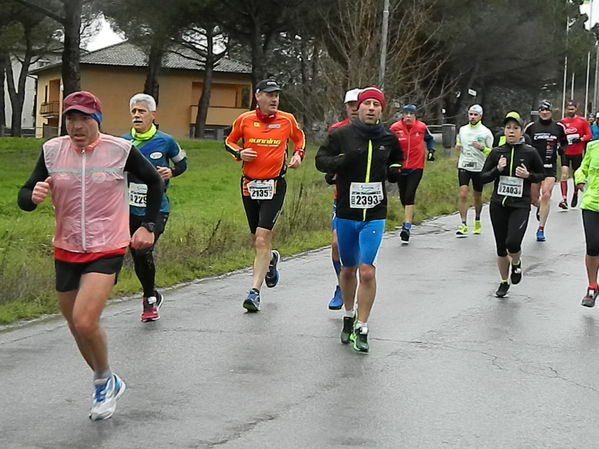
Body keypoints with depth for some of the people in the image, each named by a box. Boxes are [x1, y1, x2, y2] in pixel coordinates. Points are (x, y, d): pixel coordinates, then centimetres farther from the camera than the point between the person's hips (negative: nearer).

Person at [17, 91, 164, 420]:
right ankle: (107, 384, 39)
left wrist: (148, 225, 4)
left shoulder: (120, 150, -10)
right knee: (78, 328, 13)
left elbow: (154, 182, 7)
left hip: (107, 249, -4)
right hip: (66, 251, 4)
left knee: (85, 322, -21)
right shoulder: (52, 150, -4)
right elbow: (24, 198, -3)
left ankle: (104, 381, 7)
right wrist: (33, 196, -26)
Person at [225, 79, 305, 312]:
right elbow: (229, 142, 14)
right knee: (258, 239, 14)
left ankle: (254, 291, -11)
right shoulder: (244, 120, 0)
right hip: (249, 185, 3)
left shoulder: (287, 120, 0)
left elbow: (299, 138, 20)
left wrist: (298, 154, 1)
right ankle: (271, 259, 49)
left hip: (274, 186, -2)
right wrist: (239, 153, -6)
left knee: (262, 239, -13)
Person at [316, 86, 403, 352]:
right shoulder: (342, 135, -2)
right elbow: (321, 160, -2)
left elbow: (396, 160, 25)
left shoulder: (388, 139, 6)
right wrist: (342, 160, -20)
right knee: (348, 269, 13)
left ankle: (361, 329, -3)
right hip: (346, 213, 0)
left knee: (367, 271, -13)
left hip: (375, 215, 0)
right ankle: (349, 318, 36)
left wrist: (395, 170, 3)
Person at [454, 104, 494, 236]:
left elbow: (492, 152, 0)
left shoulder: (486, 132, -2)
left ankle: (477, 221, 34)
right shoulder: (462, 130, 8)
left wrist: (482, 148, -20)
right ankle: (463, 224, -14)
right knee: (463, 194, -14)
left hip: (479, 168, -1)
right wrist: (458, 147, 0)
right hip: (463, 166, 1)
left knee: (477, 197, 11)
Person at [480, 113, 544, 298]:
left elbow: (542, 175, 10)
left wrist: (528, 175, -10)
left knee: (513, 242, -20)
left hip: (520, 206, -2)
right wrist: (497, 169, -13)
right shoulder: (497, 152, 2)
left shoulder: (530, 152, -2)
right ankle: (504, 282, 27)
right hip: (498, 205, 2)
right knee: (501, 247, 8)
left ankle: (516, 263, 15)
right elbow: (483, 177, 4)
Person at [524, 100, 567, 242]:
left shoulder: (559, 127, 5)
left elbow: (564, 142, 18)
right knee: (533, 199, 4)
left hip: (550, 167, -1)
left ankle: (541, 229, -6)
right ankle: (541, 208, 43)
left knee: (546, 195, -13)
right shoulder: (531, 127, 2)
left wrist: (561, 148, -3)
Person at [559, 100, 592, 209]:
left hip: (578, 153, 0)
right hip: (565, 152, 0)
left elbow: (589, 135, -1)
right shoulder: (562, 122, 1)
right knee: (564, 174, -15)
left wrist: (580, 139, -18)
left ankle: (575, 195, 38)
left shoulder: (582, 121, -2)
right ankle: (564, 199, -21)